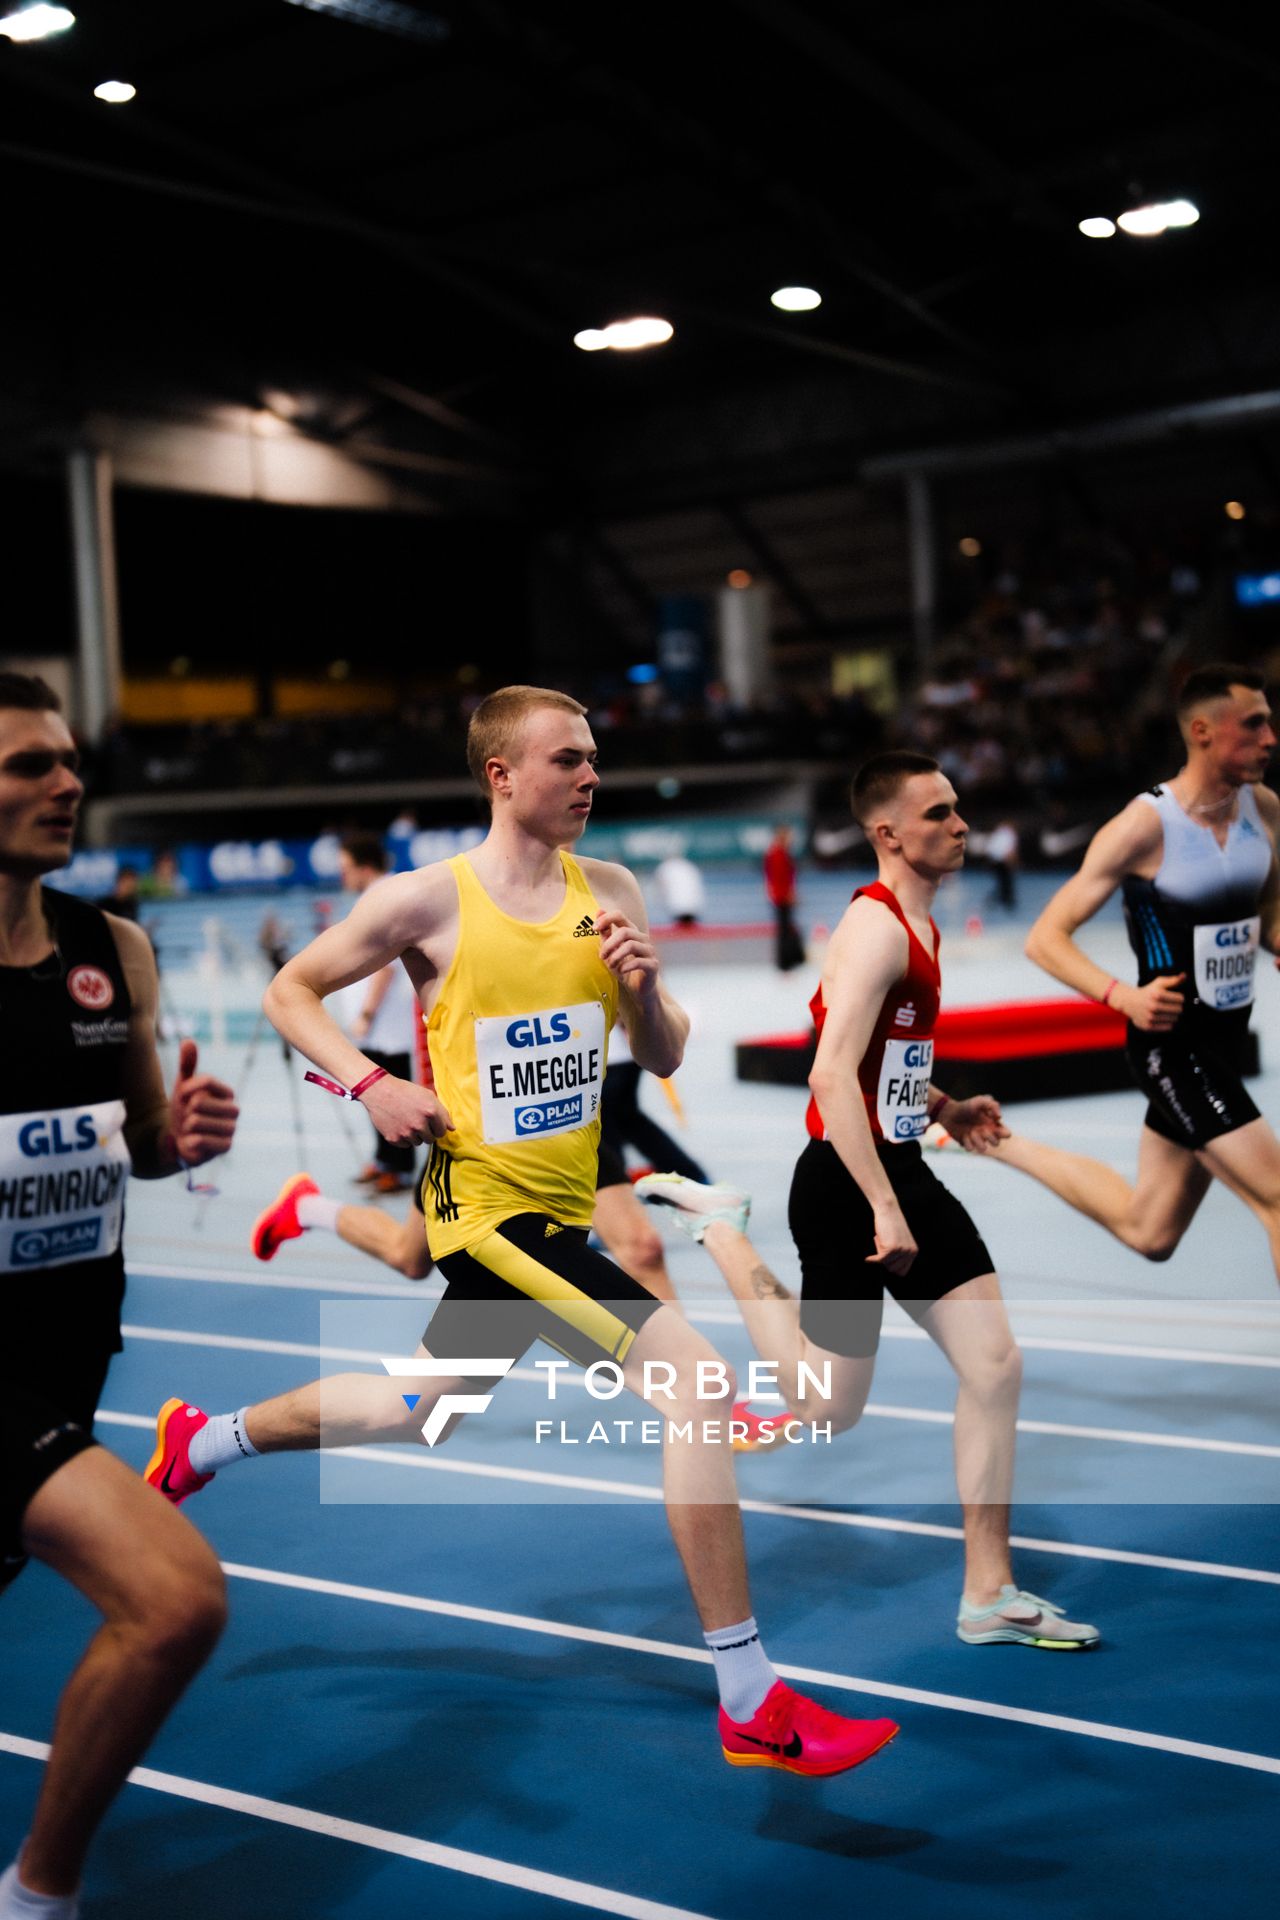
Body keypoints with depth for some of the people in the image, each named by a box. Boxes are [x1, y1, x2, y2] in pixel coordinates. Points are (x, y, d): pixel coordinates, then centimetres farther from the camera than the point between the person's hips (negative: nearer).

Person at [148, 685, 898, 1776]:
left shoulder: (610, 893, 3)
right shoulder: (429, 900, -10)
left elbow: (664, 1059, 7)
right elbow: (290, 991, 1)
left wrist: (645, 987, -14)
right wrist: (372, 1084, -14)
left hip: (559, 1207, 7)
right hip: (492, 1204, -7)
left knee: (414, 1411, 25)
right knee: (697, 1382, -18)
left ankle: (202, 1440, 51)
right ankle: (752, 1707, -11)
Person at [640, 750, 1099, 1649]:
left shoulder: (917, 921, 13)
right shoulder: (875, 927, -19)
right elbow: (832, 1076, -27)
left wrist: (944, 1108, 12)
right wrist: (884, 1210, -27)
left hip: (903, 1170, 9)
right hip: (848, 1181, -9)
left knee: (997, 1365, 2)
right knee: (832, 1409, 6)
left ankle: (990, 1594, 10)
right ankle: (718, 1224, 23)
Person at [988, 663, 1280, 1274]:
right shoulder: (1143, 827, -17)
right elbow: (1045, 938, -15)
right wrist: (1123, 996, -30)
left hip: (1227, 1039, 8)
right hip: (1171, 1042, -8)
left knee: (1147, 1233, 18)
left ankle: (996, 1140, 33)